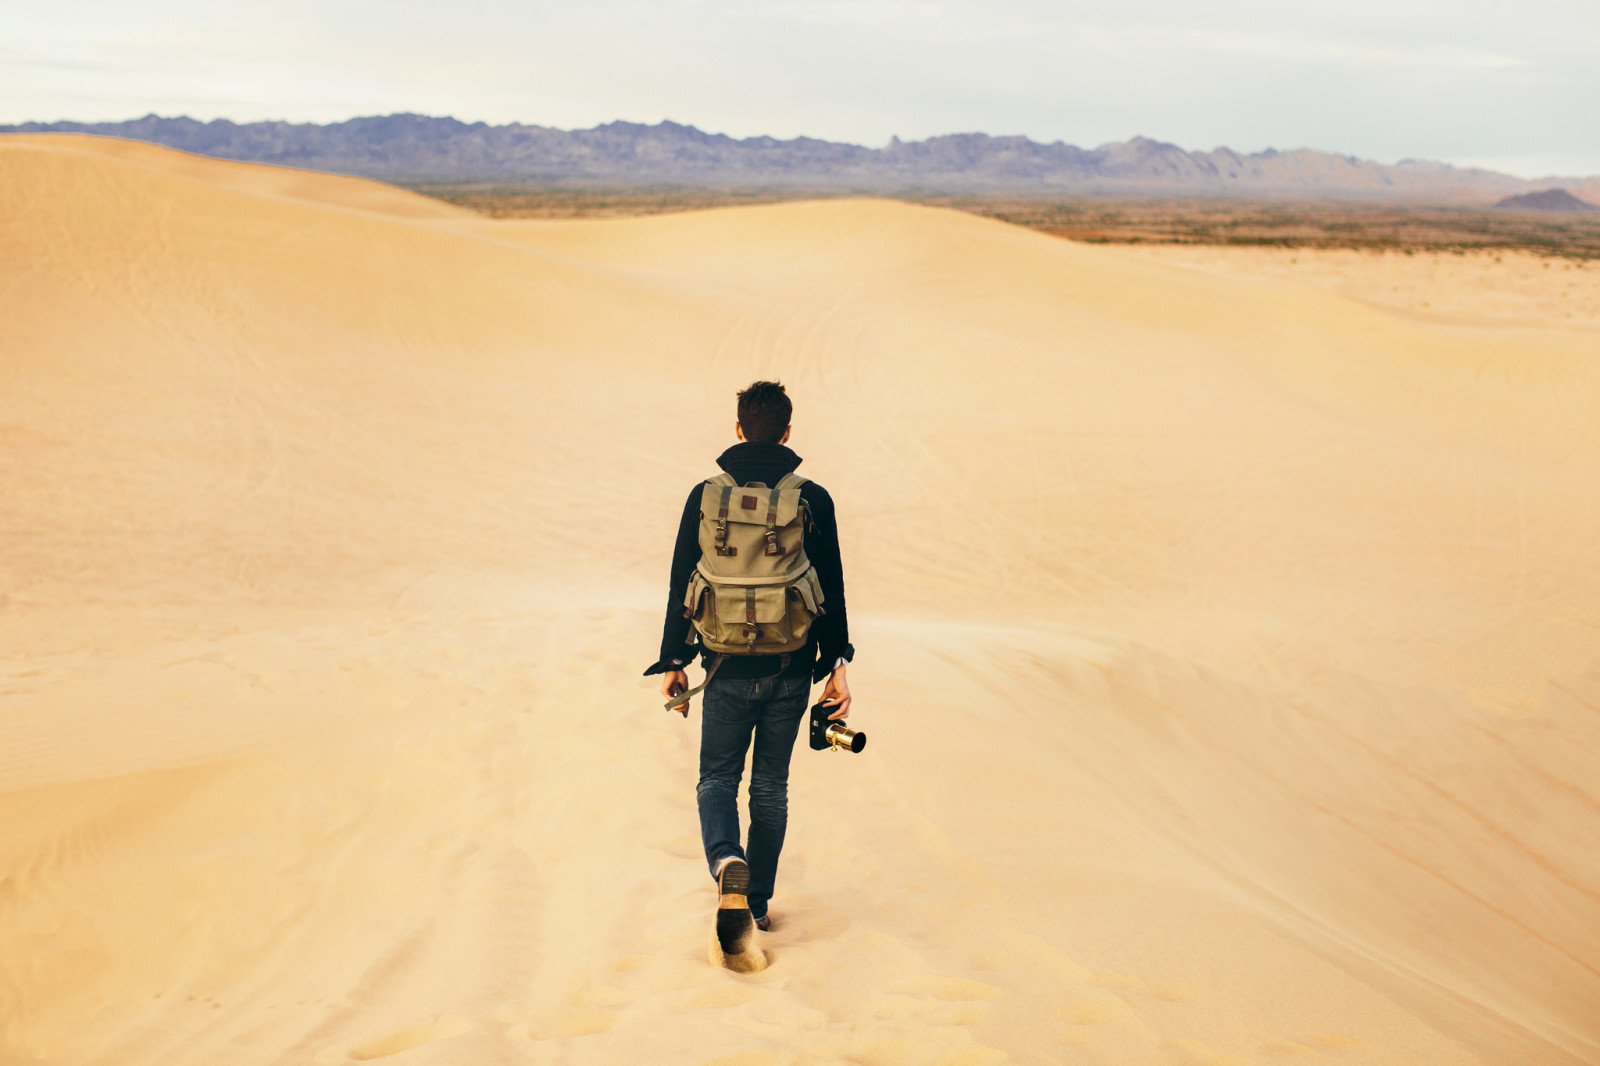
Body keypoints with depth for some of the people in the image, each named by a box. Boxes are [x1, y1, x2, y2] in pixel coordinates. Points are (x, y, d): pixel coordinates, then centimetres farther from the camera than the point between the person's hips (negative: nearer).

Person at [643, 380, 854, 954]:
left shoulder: (705, 496, -3)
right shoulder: (813, 500, -4)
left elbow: (681, 585, 1)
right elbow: (831, 589, -2)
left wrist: (673, 663, 10)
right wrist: (837, 664, 5)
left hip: (727, 669, -1)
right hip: (791, 671, 1)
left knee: (717, 777, 13)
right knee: (771, 786, 15)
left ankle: (727, 862, -16)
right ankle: (757, 903, 22)